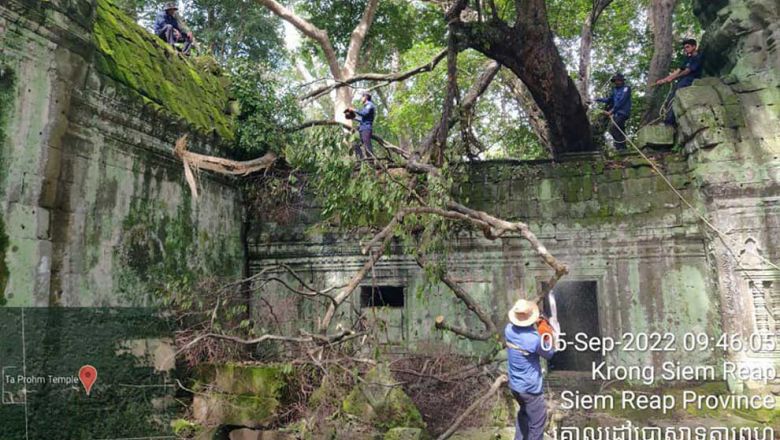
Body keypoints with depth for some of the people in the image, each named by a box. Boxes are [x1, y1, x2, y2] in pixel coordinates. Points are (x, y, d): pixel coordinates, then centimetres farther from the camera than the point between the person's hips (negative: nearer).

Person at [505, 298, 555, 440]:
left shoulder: (509, 329, -11)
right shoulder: (534, 339, -29)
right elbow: (548, 355, -8)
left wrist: (532, 324, 4)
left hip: (514, 385, 7)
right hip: (530, 389, -7)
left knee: (524, 412, 31)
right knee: (537, 424, 10)